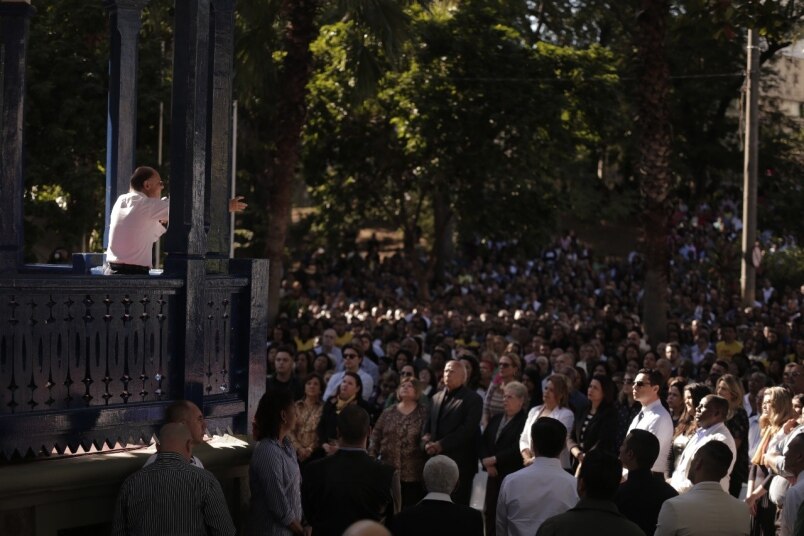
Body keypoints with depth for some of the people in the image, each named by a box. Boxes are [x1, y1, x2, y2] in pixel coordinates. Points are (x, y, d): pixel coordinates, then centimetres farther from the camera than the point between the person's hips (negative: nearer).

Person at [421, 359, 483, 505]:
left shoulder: (473, 399, -3)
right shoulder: (437, 398, 18)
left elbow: (468, 429, -13)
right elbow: (428, 424, 18)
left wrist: (441, 444, -16)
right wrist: (427, 439, -5)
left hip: (459, 462, -6)